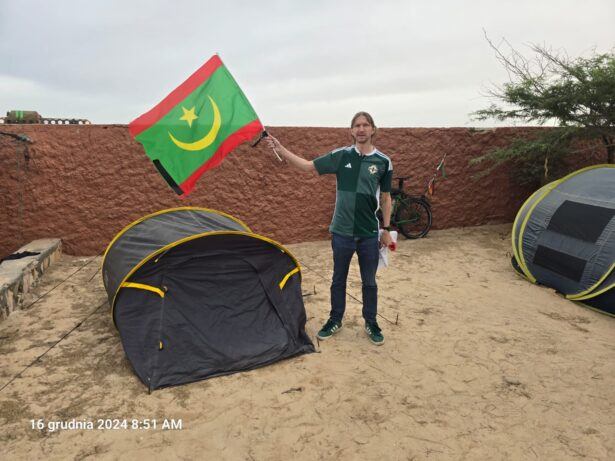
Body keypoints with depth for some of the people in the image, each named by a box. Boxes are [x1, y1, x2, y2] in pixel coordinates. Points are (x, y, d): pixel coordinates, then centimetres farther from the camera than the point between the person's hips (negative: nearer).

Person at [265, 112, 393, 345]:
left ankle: (371, 323, 29)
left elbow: (385, 198, 5)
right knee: (338, 279, 14)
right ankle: (335, 320, 31)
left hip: (369, 234, 0)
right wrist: (280, 149, -8)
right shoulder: (341, 156, -2)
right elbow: (308, 166, 0)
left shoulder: (383, 162, -2)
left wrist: (386, 229, 3)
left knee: (369, 282, 11)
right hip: (341, 232, 1)